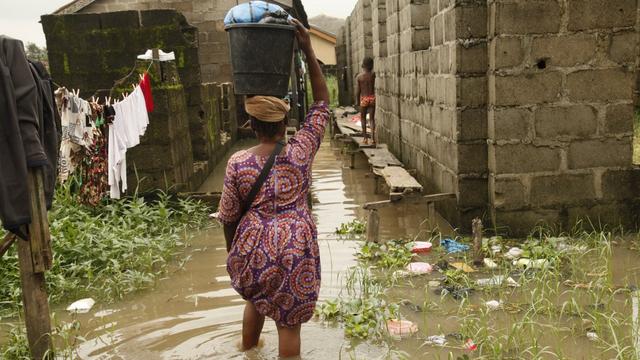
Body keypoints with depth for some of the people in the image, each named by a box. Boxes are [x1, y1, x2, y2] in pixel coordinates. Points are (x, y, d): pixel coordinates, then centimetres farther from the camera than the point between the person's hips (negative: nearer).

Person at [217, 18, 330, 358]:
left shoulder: (237, 163, -9)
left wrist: (233, 251, 15)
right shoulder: (301, 151, -11)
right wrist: (308, 51, -8)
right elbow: (322, 104, -3)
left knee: (255, 298, 30)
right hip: (294, 248, -2)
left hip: (254, 247, 3)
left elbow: (228, 215, -3)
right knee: (288, 320, 9)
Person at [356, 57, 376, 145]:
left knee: (363, 118, 14)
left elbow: (358, 90, -2)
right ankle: (373, 138, -5)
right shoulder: (373, 75, -5)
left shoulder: (359, 76, -5)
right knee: (372, 118, 6)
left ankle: (365, 138, 11)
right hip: (372, 97, 1)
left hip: (364, 99, -1)